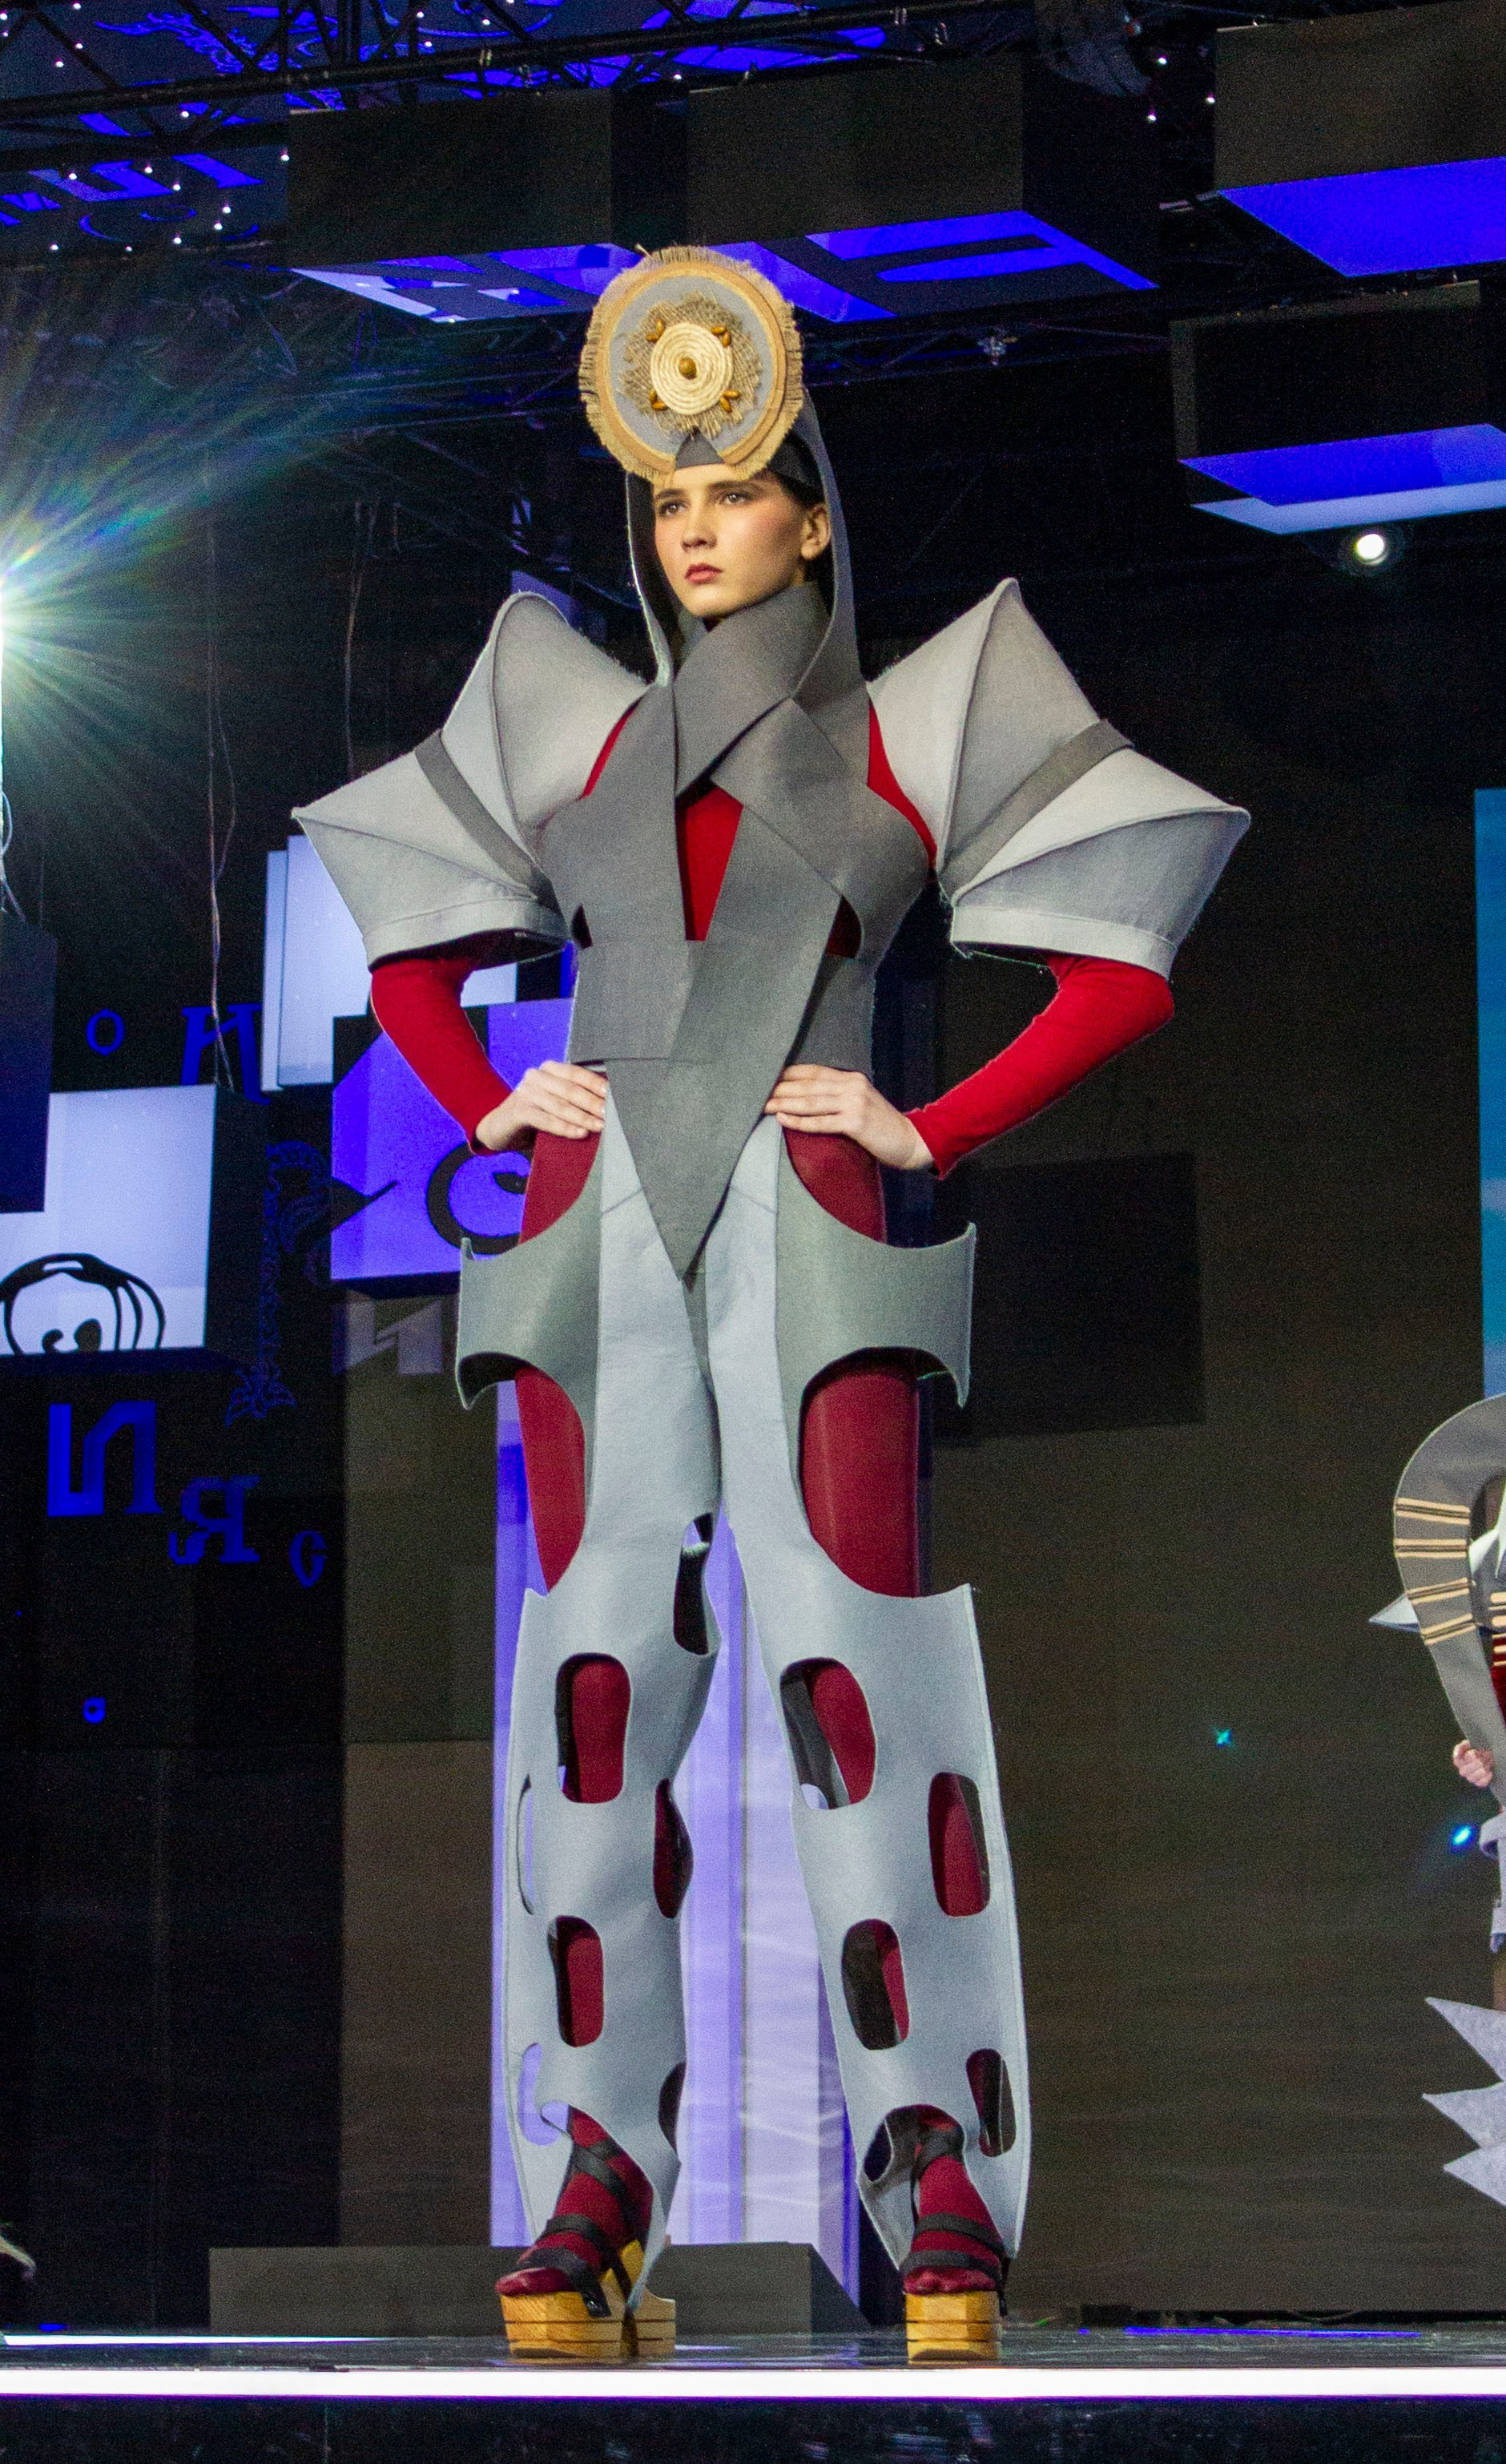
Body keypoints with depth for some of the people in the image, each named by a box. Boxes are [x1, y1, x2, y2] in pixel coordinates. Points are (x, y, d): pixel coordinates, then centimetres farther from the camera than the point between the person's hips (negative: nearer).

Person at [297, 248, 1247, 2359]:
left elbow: (1121, 968, 7)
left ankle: (941, 2182, -14)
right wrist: (484, 1107, 10)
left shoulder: (910, 734, 11)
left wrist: (938, 1132, -2)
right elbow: (406, 939, 28)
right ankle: (600, 2182, -6)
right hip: (599, 1224, 3)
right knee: (602, 1665, -5)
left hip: (807, 1226, -3)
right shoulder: (574, 725, 19)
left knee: (850, 1663, -13)